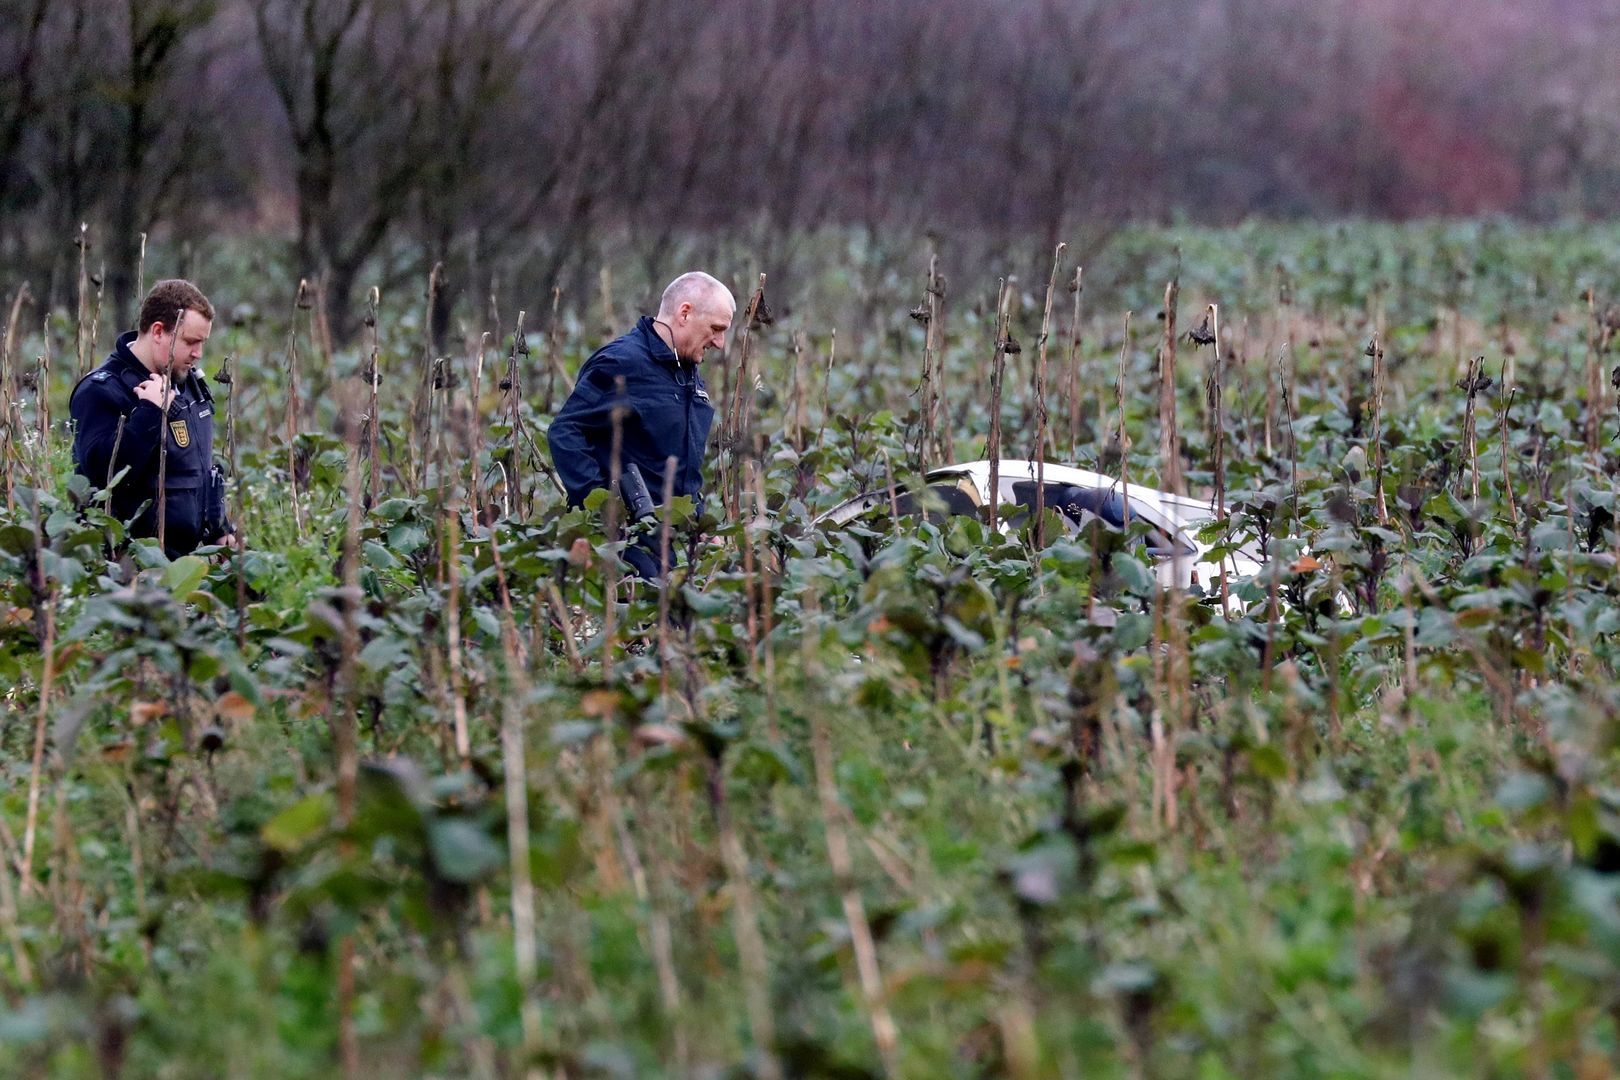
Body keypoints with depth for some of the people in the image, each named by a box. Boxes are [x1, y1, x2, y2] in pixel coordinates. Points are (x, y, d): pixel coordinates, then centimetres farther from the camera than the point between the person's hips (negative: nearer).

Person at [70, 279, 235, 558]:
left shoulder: (187, 382, 15)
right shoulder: (102, 391, -14)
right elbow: (102, 470, -28)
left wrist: (221, 530, 21)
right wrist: (151, 412, -28)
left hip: (185, 553, 8)